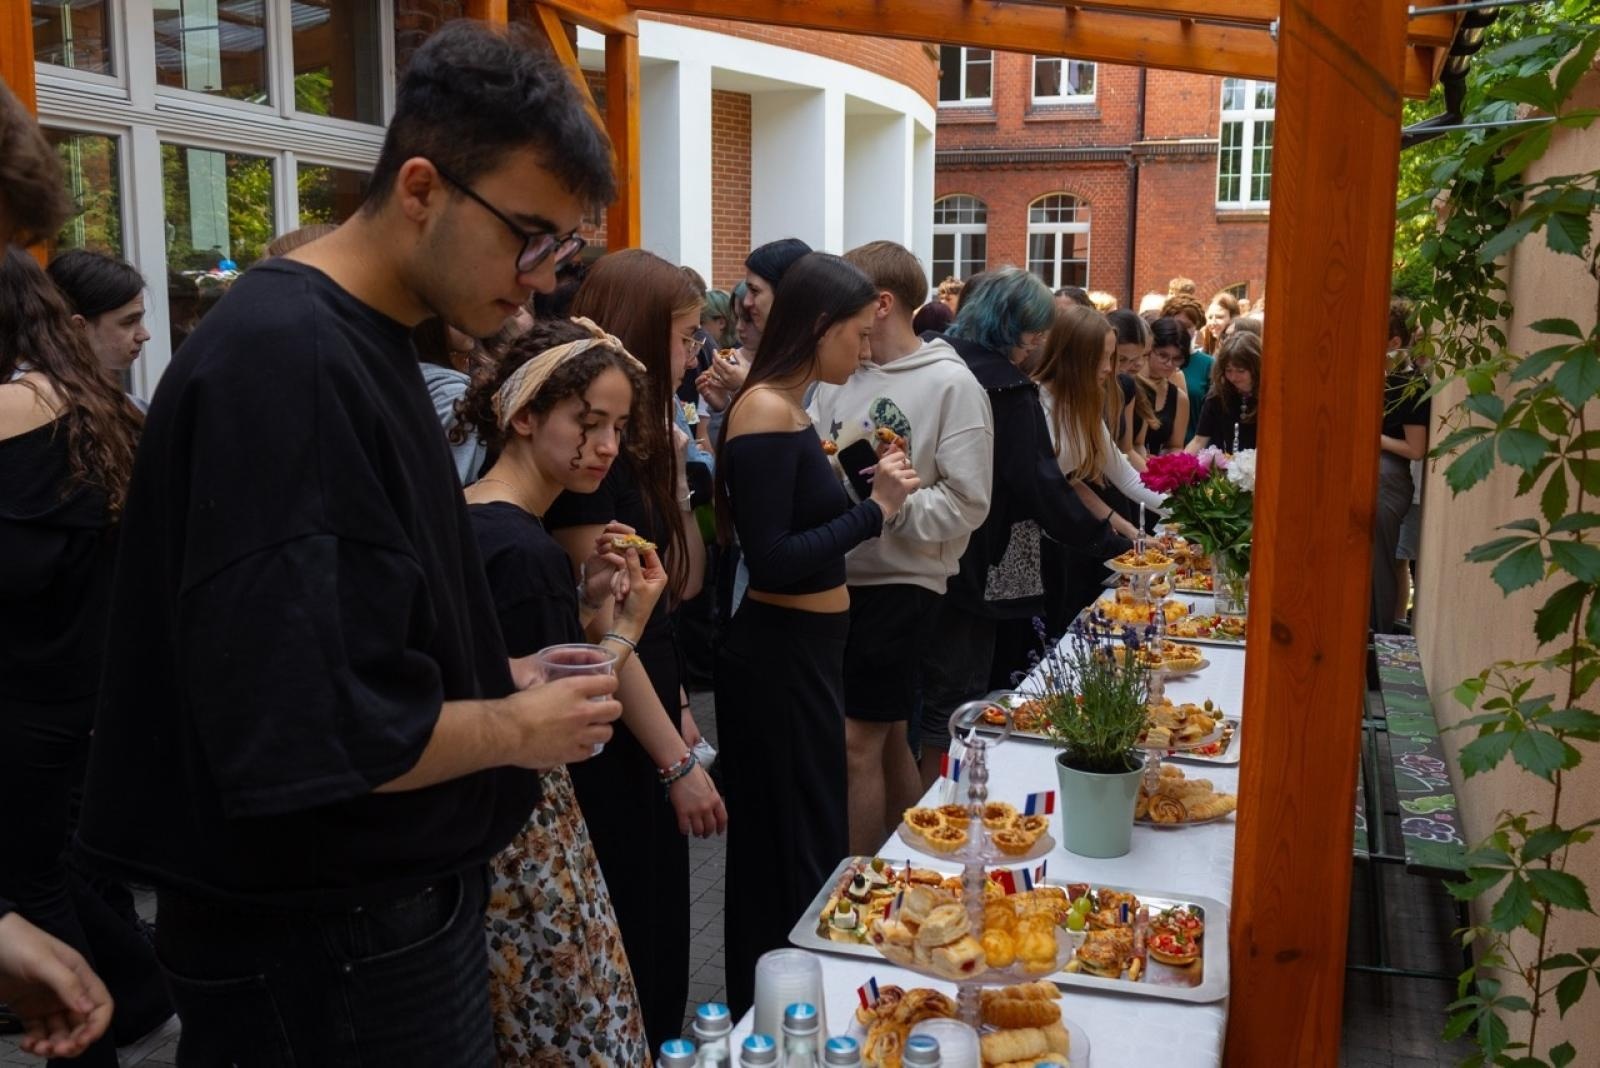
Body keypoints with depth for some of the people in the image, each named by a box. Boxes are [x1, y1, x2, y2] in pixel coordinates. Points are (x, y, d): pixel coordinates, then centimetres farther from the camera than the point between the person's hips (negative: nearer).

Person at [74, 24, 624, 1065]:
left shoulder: (361, 347, 7)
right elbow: (301, 735, -30)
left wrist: (501, 681, 4)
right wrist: (515, 729, -16)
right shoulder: (283, 365, -25)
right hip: (330, 943, -9)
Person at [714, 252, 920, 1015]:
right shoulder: (765, 413, -18)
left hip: (806, 648, 10)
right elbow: (771, 560, -24)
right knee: (796, 853, 4)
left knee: (805, 845, 20)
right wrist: (875, 508, -19)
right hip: (779, 654, -10)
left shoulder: (792, 410, 11)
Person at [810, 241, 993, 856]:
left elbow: (967, 504, -13)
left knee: (858, 743, -3)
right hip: (839, 579, 6)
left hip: (900, 582, -6)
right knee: (887, 740, 18)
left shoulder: (951, 384, -10)